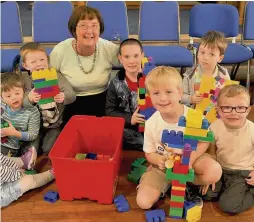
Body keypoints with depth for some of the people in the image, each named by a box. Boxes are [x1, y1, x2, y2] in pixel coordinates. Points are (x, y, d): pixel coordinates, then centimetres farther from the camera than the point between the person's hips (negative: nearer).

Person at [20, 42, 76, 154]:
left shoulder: (56, 76, -7)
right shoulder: (25, 80, -6)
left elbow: (72, 95, -15)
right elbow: (22, 104, -16)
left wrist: (64, 97, -38)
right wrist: (29, 99, -39)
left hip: (55, 125, -1)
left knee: (49, 150, -12)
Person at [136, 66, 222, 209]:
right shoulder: (151, 123, -16)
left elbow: (204, 142, -7)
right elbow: (149, 153, -4)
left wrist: (190, 159, -24)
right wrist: (159, 160, -28)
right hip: (163, 165, 0)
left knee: (215, 171, -31)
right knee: (143, 202, -15)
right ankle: (167, 185, 14)